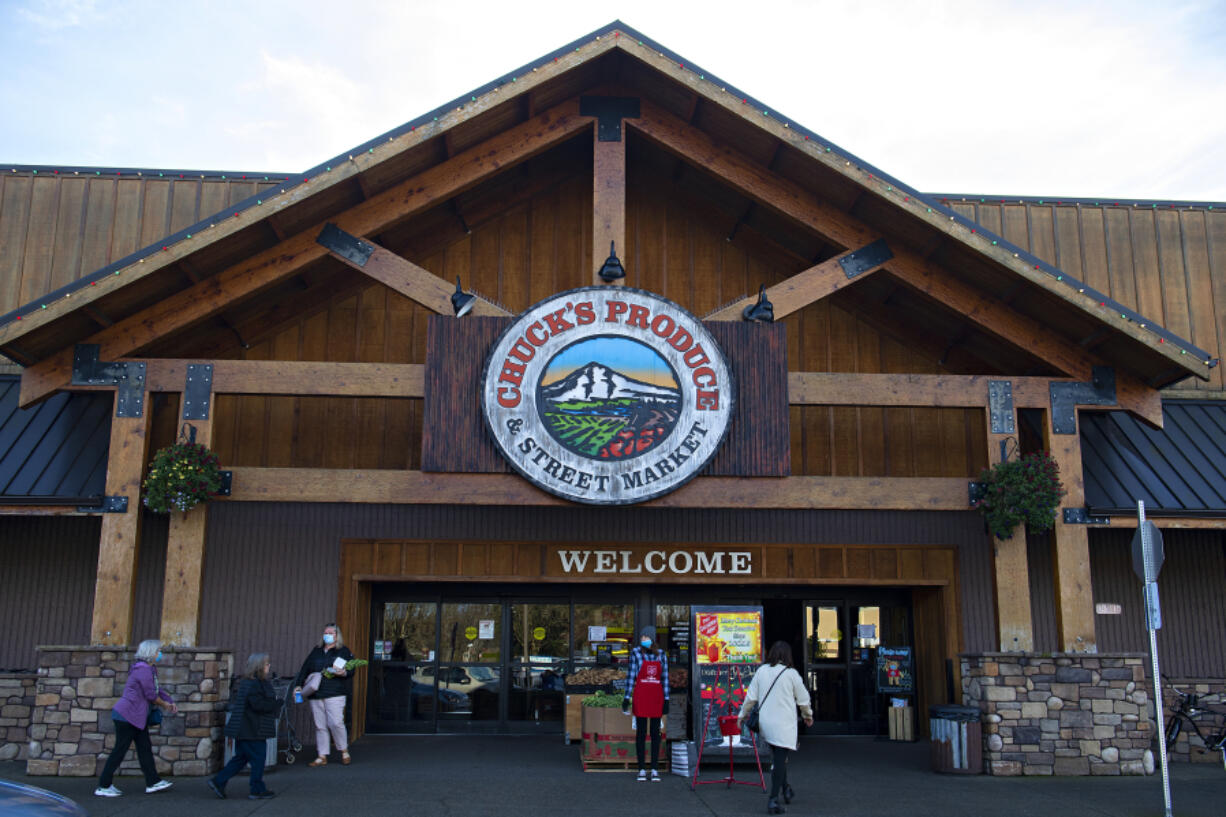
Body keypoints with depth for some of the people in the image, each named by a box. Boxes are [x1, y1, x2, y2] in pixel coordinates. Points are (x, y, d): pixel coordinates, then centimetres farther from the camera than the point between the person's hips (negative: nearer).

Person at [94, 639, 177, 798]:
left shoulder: (149, 669, 13)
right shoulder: (143, 670, -19)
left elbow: (157, 690, 17)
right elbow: (151, 695, -16)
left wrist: (170, 703, 3)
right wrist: (164, 705, 1)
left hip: (137, 717, 10)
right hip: (127, 714, -10)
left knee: (145, 748, 9)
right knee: (120, 750, -2)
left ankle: (153, 782, 13)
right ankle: (103, 786, 8)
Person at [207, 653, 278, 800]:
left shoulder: (247, 682, 13)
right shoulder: (254, 684, -19)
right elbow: (258, 705, -25)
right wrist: (277, 704, -12)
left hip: (244, 730, 10)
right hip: (252, 731, -10)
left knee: (241, 758, 16)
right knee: (257, 759, 0)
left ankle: (218, 782, 17)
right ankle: (257, 791, 8)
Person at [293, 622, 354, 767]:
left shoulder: (343, 651, 6)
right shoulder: (316, 652, 18)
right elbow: (305, 669, 18)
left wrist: (344, 673, -21)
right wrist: (298, 685, 9)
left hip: (335, 694, -4)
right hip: (316, 695, 5)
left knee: (335, 722, -14)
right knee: (320, 726, 5)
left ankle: (344, 751, 5)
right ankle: (322, 757, 13)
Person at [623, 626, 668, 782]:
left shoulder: (661, 654, 5)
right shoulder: (636, 652, 0)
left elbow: (665, 677, 8)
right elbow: (630, 676, 0)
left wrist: (666, 699, 4)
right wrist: (627, 697, -3)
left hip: (656, 697, 2)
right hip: (640, 696, -2)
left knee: (655, 732, 5)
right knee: (641, 732, 2)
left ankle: (654, 770, 10)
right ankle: (642, 770, 9)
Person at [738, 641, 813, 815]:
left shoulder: (761, 671, 2)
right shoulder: (791, 673, -7)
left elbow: (751, 696, 4)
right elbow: (803, 699, 3)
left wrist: (743, 715, 17)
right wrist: (808, 716, 21)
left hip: (765, 722, 4)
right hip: (784, 723, -4)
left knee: (777, 758, 21)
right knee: (780, 760, -4)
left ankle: (786, 790, 34)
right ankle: (773, 800, -10)